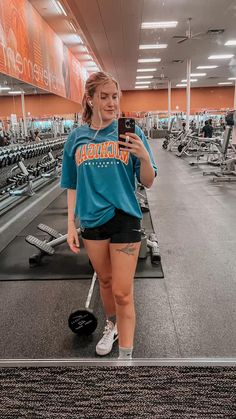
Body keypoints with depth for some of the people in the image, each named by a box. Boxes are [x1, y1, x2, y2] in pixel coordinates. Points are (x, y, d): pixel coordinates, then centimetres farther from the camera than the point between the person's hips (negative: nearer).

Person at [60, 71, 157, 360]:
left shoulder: (131, 132, -5)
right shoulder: (76, 137, 3)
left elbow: (148, 182, -5)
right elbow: (72, 186, 8)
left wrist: (144, 156, -24)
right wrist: (71, 225, 4)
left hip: (125, 218, -3)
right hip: (92, 220, 3)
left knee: (122, 292, -1)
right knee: (105, 280, 21)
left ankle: (126, 356, 15)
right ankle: (111, 325, 48)